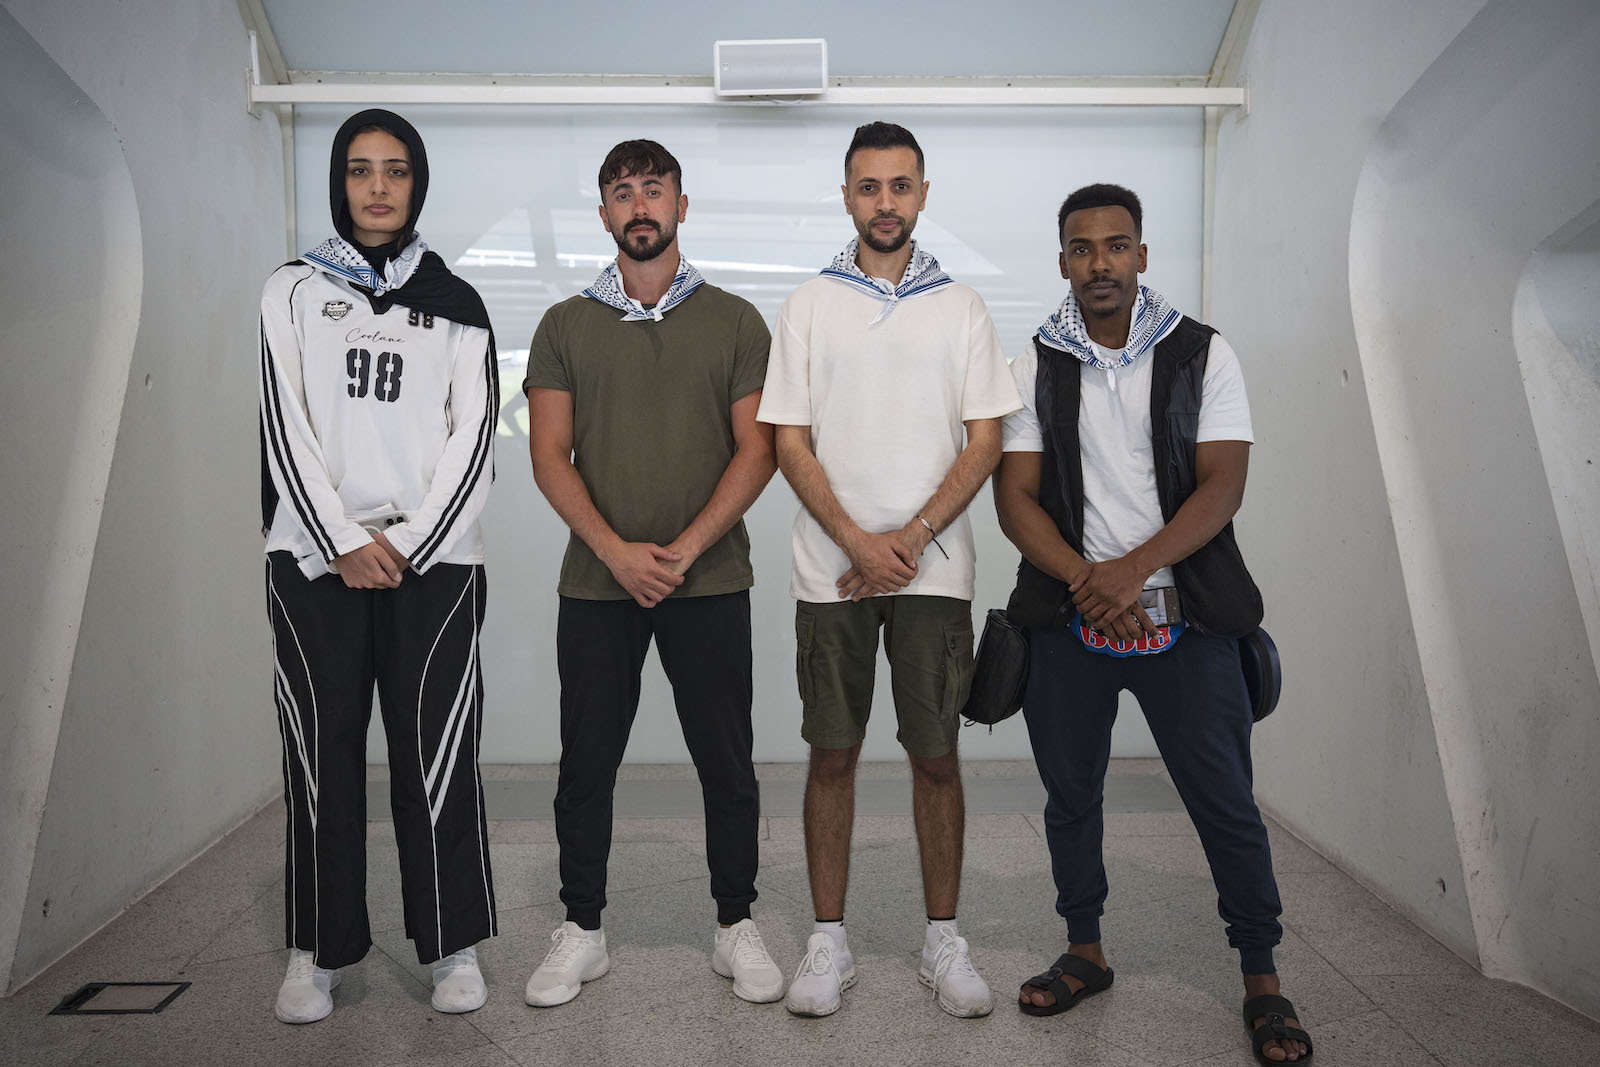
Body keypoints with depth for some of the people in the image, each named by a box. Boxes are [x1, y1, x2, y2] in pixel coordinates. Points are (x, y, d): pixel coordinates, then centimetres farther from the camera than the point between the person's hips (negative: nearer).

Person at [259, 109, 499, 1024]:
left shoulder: (456, 305, 10)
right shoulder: (293, 293, 11)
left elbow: (473, 439, 2)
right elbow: (285, 430, 2)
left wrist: (408, 545, -8)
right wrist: (343, 543, -8)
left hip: (433, 562, -1)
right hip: (316, 559, 1)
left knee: (437, 760, 0)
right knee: (322, 759, 4)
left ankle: (454, 946, 11)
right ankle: (319, 951, 16)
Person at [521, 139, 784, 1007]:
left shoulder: (733, 321, 5)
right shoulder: (566, 325, 8)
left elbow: (757, 450, -1)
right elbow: (549, 454, 2)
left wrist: (684, 550, -12)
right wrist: (615, 551, -12)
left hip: (709, 579, -1)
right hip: (596, 582, 1)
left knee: (726, 762, 5)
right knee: (586, 762, 7)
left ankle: (736, 927, 21)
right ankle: (581, 932, 23)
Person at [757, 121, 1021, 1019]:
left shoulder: (961, 307, 8)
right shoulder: (809, 306, 7)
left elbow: (985, 441, 2)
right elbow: (791, 443, 2)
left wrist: (913, 538, -11)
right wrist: (859, 542, -10)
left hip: (934, 567, 0)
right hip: (832, 569, 0)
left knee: (936, 754, 5)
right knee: (833, 754, 5)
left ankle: (944, 939, 19)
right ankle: (830, 940, 17)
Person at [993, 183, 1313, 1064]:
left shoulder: (1203, 355, 2)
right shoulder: (1034, 366, 5)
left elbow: (1222, 485, -7)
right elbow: (1015, 495, 0)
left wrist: (1131, 570, -19)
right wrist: (1083, 578, -15)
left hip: (1185, 617, -1)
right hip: (1067, 619, 2)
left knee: (1225, 801, 1)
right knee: (1070, 793, 11)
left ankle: (1261, 980, 18)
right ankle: (1084, 952, 29)